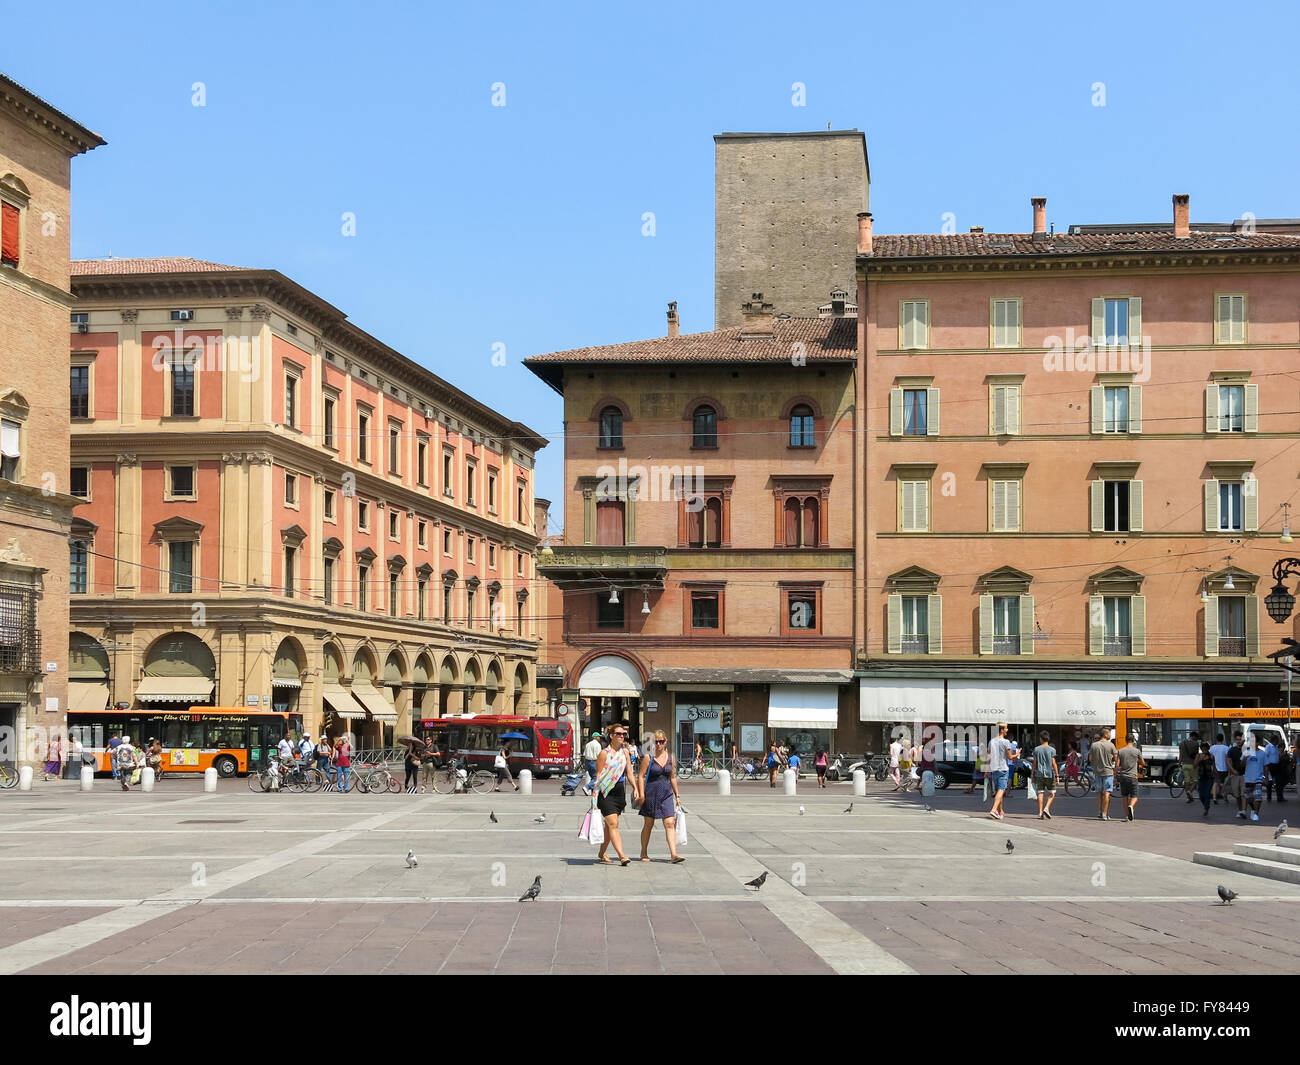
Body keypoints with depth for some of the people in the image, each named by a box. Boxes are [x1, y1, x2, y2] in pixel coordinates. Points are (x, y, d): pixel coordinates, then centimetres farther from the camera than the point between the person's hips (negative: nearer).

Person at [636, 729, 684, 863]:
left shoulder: (670, 757, 8)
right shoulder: (648, 757, -5)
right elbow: (640, 776, -6)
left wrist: (677, 795, 15)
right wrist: (641, 794, -14)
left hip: (666, 794, 3)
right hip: (651, 794, -3)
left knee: (670, 824, -8)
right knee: (648, 824, 8)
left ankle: (674, 854, -15)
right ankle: (644, 853, 22)